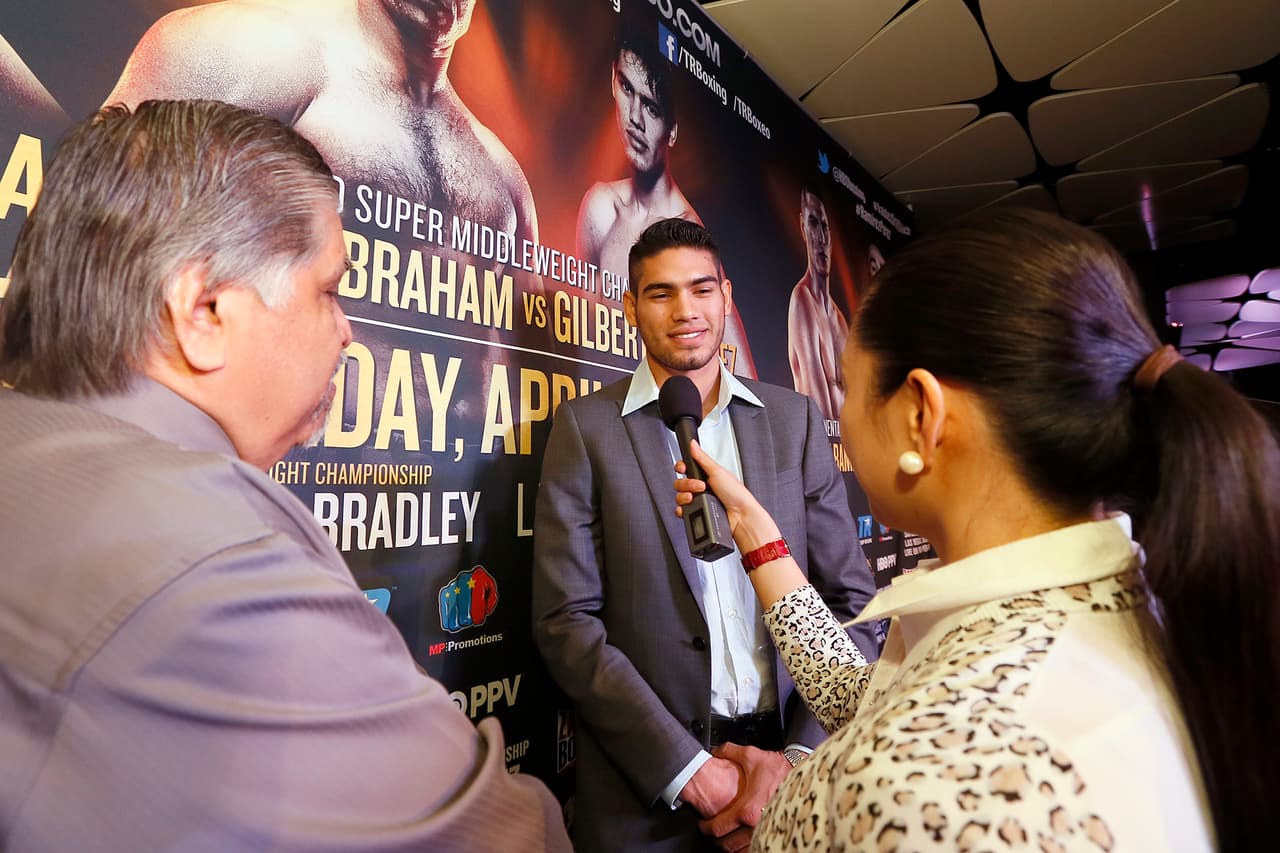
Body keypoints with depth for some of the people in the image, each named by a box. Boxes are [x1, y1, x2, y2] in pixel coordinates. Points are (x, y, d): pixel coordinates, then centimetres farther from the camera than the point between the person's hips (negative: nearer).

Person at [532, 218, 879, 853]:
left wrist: (801, 757, -10)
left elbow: (851, 601, 0)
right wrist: (687, 769, -15)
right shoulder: (585, 426, -7)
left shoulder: (794, 419, 0)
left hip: (790, 756, 3)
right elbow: (567, 621, -10)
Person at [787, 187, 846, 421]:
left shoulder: (839, 316, 12)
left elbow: (849, 384, 13)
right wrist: (830, 422, -23)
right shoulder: (801, 297, -12)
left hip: (846, 424, 7)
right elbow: (812, 372, -19)